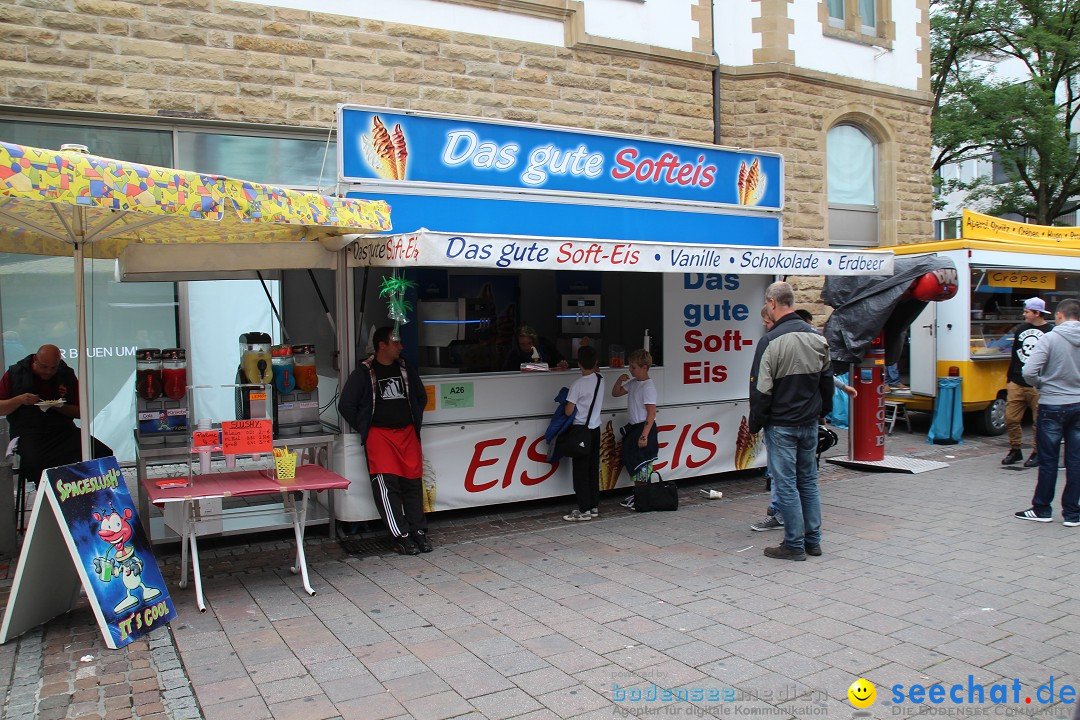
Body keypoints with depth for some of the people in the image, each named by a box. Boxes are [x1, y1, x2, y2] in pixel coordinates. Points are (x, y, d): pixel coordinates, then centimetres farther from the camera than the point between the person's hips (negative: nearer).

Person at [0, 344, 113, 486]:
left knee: (103, 453, -25)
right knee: (36, 462, -38)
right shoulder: (15, 373, 8)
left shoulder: (66, 375, 11)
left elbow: (80, 412, 11)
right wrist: (19, 400, -10)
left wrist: (58, 407, -8)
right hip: (28, 431, -2)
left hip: (63, 430, 2)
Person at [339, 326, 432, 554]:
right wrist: (364, 429, 0)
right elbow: (345, 405, -1)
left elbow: (421, 396, 27)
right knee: (386, 483, -13)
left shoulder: (405, 369, 14)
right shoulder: (363, 373, -1)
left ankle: (418, 531, 9)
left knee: (413, 482, 1)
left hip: (407, 432, 4)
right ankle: (401, 536, -9)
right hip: (379, 434, -4)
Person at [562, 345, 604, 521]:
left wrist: (566, 405, 6)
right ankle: (594, 507, 19)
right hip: (595, 429, 7)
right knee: (593, 470, 13)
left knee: (580, 471, -1)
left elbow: (569, 411, -16)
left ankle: (584, 510, 1)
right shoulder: (600, 379, 1)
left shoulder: (578, 384, -18)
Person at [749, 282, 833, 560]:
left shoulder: (771, 341, -16)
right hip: (810, 423, 7)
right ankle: (813, 541, 22)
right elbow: (827, 381, 16)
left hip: (781, 425, -7)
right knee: (809, 481, 15)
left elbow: (761, 389, -15)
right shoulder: (817, 338, 6)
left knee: (786, 485, 0)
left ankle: (794, 545, 6)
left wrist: (755, 424, -4)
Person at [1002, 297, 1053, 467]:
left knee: (1038, 422, 4)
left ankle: (1037, 453, 17)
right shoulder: (1021, 329, 12)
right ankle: (1015, 450, 19)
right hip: (1016, 384, 5)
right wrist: (1009, 379, 17)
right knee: (1010, 418, 5)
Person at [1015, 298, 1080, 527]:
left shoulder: (1049, 338, -13)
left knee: (1048, 460, 5)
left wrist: (1041, 384, 1)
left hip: (1053, 406, -4)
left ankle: (1042, 509, 15)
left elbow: (1028, 372, -19)